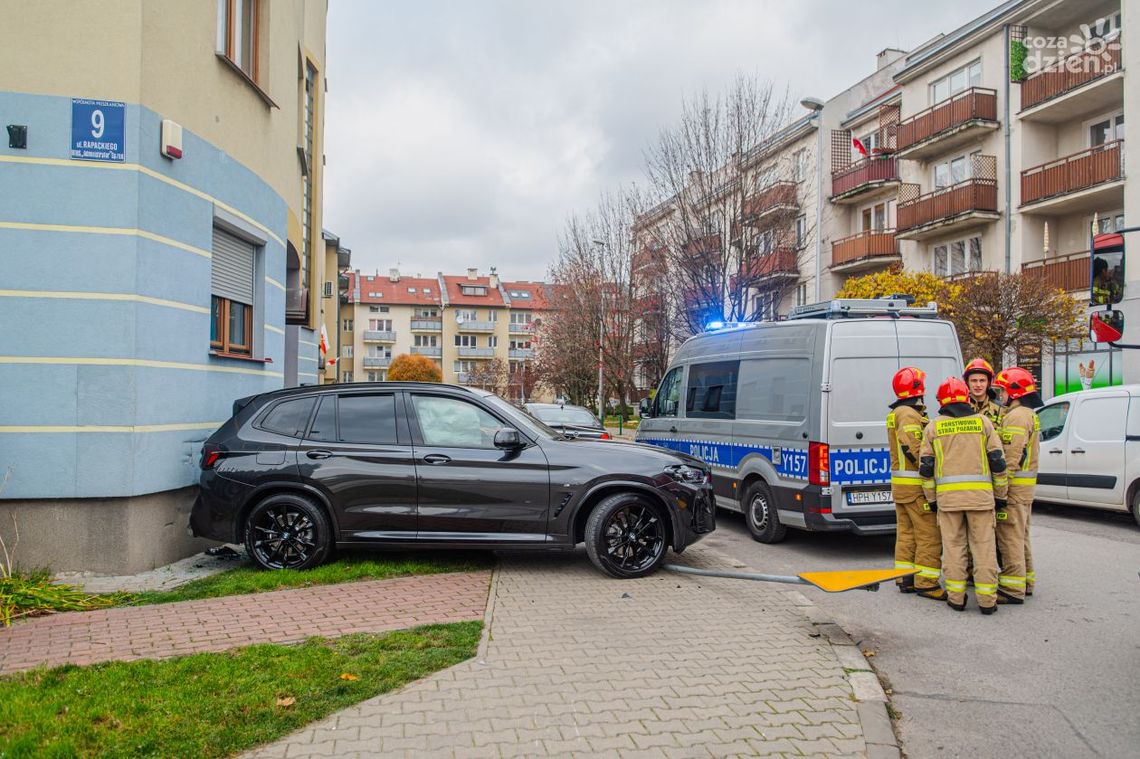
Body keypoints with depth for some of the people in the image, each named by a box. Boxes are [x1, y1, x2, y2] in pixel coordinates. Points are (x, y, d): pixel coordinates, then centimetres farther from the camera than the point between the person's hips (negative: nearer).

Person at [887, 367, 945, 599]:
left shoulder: (896, 413, 18)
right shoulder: (909, 414, -14)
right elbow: (912, 448, -25)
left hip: (900, 483, 10)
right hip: (915, 484, -10)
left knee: (906, 532, 13)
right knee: (930, 534, -6)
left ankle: (906, 579, 19)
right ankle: (925, 583, -3)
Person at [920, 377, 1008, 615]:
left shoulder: (933, 427, 6)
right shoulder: (983, 422, 6)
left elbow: (926, 467, 6)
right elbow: (998, 462, 5)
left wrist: (931, 498, 15)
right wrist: (1000, 495, 13)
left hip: (947, 495, 0)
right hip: (981, 495, 0)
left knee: (953, 546, 7)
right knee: (984, 546, 5)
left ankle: (956, 597, 10)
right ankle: (987, 600, 7)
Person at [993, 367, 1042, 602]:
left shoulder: (1016, 416, -16)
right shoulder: (1029, 415, 18)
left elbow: (1010, 457, -22)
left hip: (1014, 485, -11)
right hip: (1025, 484, 11)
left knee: (1010, 536, -7)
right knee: (1020, 534, 18)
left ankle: (1012, 589, -4)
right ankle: (1025, 581, 28)